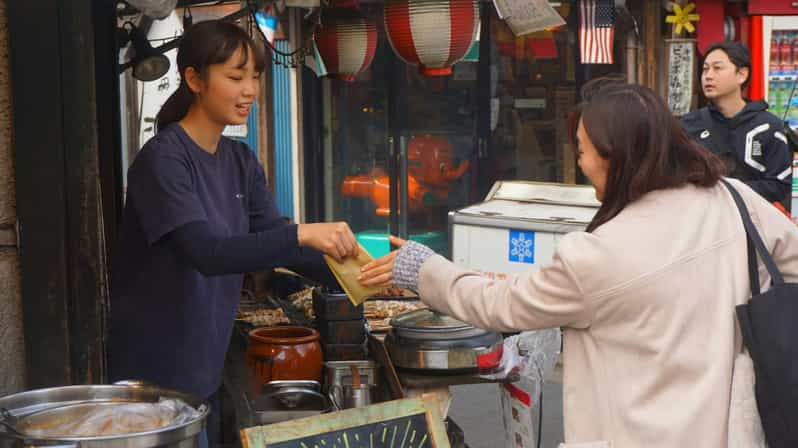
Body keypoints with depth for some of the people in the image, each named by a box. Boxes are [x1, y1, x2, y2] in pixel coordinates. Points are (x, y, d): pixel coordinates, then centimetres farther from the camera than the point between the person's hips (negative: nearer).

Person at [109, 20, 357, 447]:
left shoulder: (240, 162, 7)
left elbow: (275, 240, 4)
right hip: (156, 370, -7)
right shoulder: (163, 159, -17)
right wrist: (302, 234, -37)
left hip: (204, 366, 7)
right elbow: (206, 252, -28)